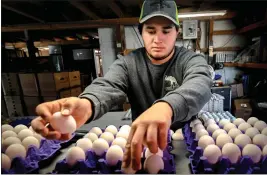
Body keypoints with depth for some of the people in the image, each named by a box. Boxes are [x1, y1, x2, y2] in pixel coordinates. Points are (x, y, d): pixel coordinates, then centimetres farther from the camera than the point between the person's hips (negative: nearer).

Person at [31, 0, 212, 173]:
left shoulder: (192, 60, -8)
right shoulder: (128, 63, -5)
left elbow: (200, 84, -30)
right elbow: (107, 86, -24)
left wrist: (166, 106, -53)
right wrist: (86, 104, -48)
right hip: (140, 141, 0)